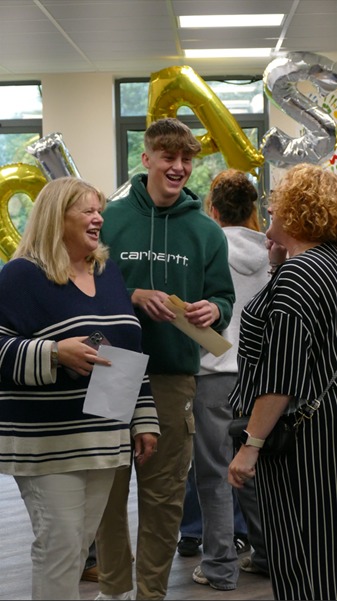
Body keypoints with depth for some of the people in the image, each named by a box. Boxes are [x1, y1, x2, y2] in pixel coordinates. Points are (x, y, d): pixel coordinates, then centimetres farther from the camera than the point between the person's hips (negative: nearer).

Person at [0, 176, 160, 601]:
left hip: (104, 437, 6)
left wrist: (144, 420, 14)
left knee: (81, 546, 10)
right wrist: (54, 353, -28)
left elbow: (133, 353, 18)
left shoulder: (108, 272, 14)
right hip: (47, 442, -6)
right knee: (59, 546, -7)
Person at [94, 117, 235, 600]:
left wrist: (213, 310, -15)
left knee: (164, 496, 8)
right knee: (109, 487, 6)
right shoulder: (110, 219, 0)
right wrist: (133, 296, -16)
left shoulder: (207, 231, 6)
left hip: (175, 376, 1)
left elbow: (223, 298, 8)